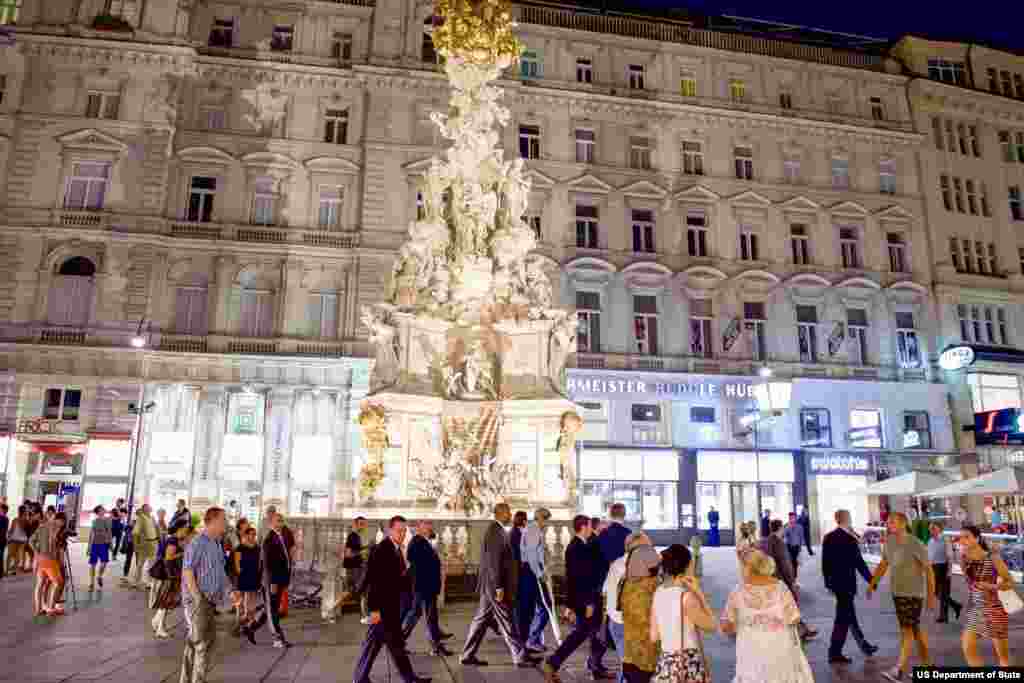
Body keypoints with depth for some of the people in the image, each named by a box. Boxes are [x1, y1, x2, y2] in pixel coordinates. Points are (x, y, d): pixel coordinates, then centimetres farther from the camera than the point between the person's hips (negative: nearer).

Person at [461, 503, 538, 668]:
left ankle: (468, 655, 17)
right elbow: (494, 562, -22)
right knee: (506, 621, -2)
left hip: (490, 585, 10)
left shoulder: (496, 530, 15)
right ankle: (520, 656, 6)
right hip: (494, 584, -10)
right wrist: (499, 587, -22)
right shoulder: (495, 531, -17)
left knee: (481, 620, 12)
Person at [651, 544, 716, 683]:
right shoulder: (686, 596, -17)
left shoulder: (658, 594, 3)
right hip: (689, 664, -6)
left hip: (665, 663, 6)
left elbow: (654, 636, 6)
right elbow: (712, 625, -4)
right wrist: (698, 592, -4)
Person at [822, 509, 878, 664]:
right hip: (846, 583, -7)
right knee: (843, 618, 0)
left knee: (850, 615, 20)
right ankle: (834, 653, 4)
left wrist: (828, 582, 15)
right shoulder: (850, 539, -17)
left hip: (834, 582, 7)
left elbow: (824, 562, 6)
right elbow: (859, 563, -15)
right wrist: (871, 581, -5)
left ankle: (864, 646, 34)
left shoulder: (827, 537, 2)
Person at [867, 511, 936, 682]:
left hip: (913, 593, -7)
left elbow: (928, 570, -11)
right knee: (914, 628, 16)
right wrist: (872, 585, 8)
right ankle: (927, 665, 30)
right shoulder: (889, 541, 3)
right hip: (897, 591, 7)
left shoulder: (915, 545, -16)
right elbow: (883, 565, 12)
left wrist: (931, 595, -12)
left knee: (907, 629, -9)